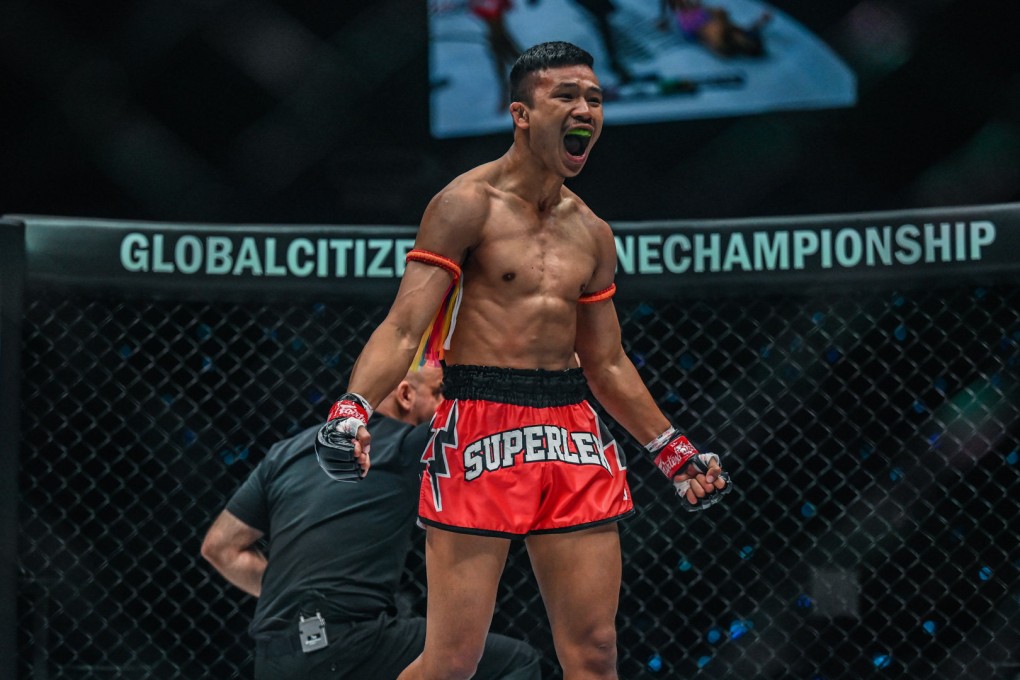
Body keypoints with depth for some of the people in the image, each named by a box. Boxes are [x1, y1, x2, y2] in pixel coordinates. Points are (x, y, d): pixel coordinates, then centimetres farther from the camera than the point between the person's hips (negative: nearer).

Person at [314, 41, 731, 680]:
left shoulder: (592, 234, 15)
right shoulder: (468, 205, -4)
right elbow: (403, 327, -11)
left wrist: (672, 450, 23)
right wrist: (353, 406, -27)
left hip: (571, 432, 6)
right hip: (479, 428, -6)